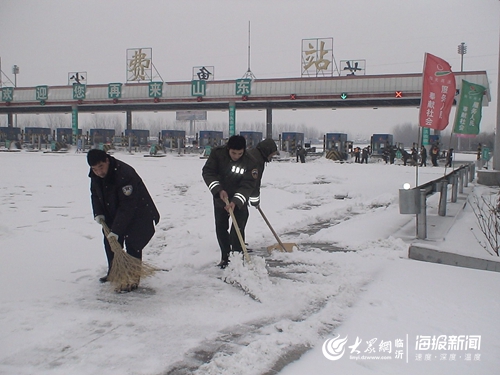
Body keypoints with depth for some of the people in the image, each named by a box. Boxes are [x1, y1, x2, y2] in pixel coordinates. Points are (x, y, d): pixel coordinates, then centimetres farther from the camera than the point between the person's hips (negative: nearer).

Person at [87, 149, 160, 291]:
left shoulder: (125, 174, -35)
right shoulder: (95, 175, -9)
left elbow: (127, 206, -34)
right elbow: (95, 194, 12)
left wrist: (116, 229, -33)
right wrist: (98, 213, -3)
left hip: (137, 214, -8)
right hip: (113, 214, 8)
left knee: (132, 245, -13)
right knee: (109, 242, 14)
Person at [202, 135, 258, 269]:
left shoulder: (250, 162, -22)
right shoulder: (217, 153, -18)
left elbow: (247, 185, -23)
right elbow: (207, 172, -16)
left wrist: (235, 201, -35)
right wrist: (218, 190, -28)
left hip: (239, 199, -2)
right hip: (220, 197, 2)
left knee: (238, 230, -10)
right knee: (221, 228, 8)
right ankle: (225, 257, 23)